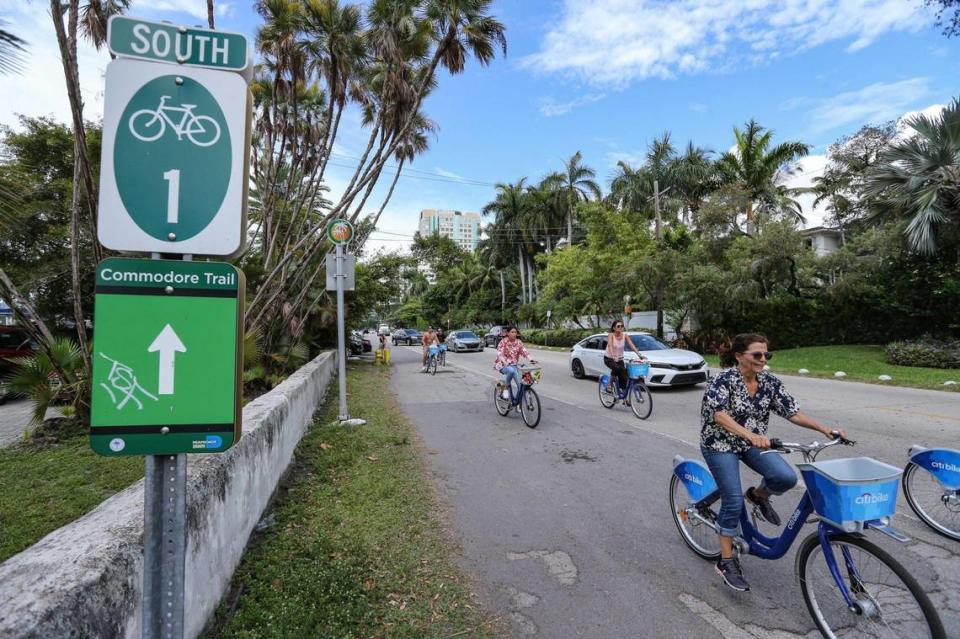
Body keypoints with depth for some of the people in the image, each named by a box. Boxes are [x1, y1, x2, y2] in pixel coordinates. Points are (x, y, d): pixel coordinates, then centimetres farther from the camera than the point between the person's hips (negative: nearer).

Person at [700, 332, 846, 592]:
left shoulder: (770, 382, -3)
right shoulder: (724, 379, -21)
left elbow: (793, 413, -1)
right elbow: (719, 415, -34)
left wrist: (825, 429, -15)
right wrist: (750, 435, -47)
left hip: (754, 443, 5)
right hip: (720, 444, -5)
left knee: (787, 477, -20)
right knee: (734, 502, -10)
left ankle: (758, 495, 15)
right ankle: (726, 561, 9)